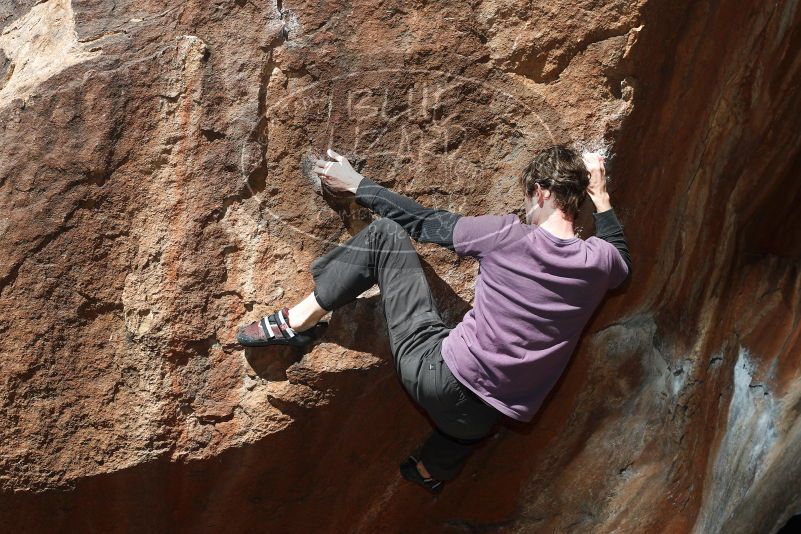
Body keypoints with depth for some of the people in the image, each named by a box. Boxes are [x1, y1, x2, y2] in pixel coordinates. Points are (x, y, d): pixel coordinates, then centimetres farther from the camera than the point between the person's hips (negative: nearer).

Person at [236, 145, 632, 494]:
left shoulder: (509, 235, -11)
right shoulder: (597, 261, 0)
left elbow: (426, 223, 1)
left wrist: (357, 185, 14)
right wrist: (600, 196, 28)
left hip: (437, 377, -5)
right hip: (483, 419, 6)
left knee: (385, 233, 2)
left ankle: (297, 322, 5)